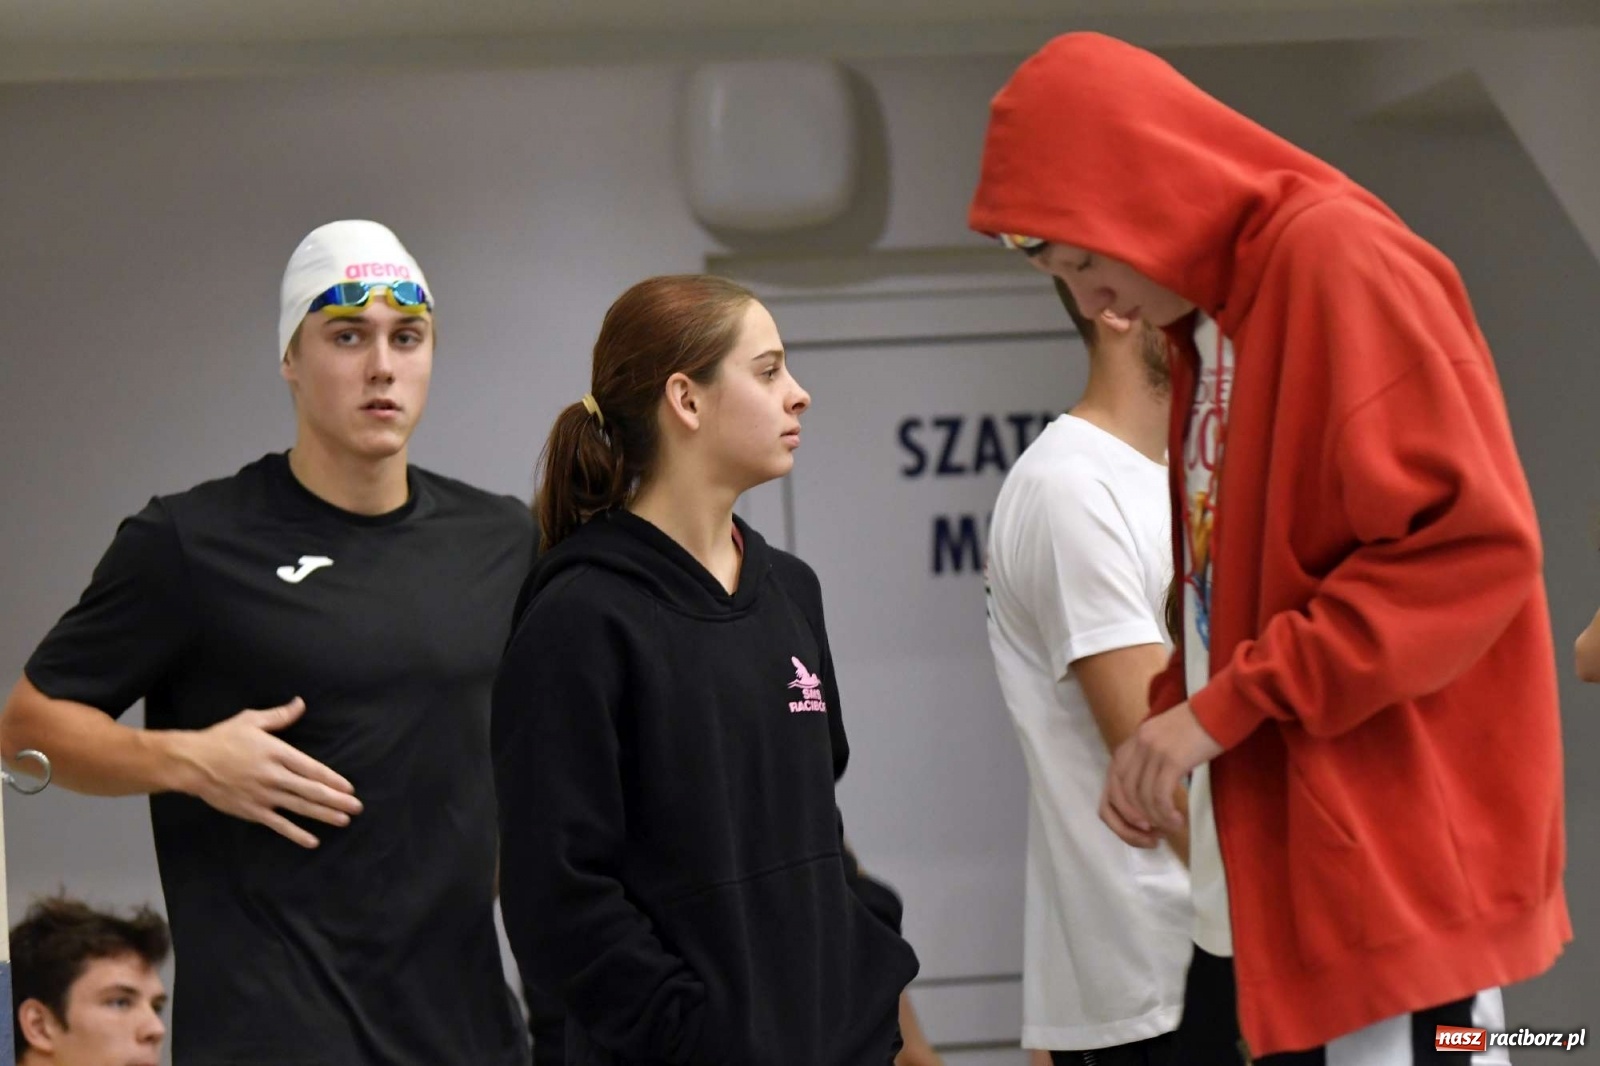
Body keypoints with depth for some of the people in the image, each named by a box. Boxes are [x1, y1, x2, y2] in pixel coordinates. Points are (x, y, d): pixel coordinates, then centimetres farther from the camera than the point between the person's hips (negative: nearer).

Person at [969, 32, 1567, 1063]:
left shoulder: (1339, 261, -12)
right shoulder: (1201, 317, 16)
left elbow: (1471, 542, -19)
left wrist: (1222, 709, -17)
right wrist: (1172, 718, 3)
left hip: (1388, 867, -9)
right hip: (1262, 875, 9)